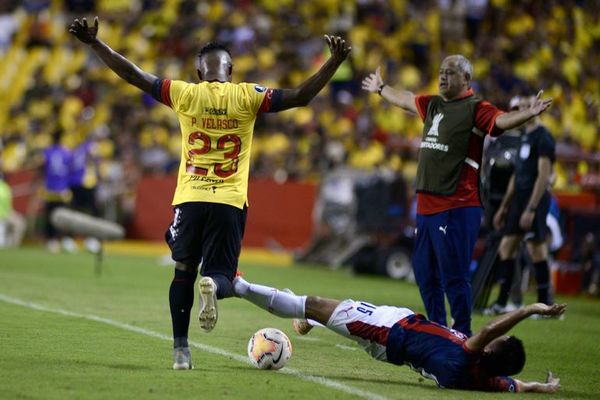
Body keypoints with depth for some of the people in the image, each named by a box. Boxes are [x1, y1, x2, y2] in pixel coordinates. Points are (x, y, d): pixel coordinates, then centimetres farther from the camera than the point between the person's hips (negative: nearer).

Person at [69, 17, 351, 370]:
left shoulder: (186, 93, 2)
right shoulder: (246, 96, 0)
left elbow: (133, 75, 3)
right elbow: (300, 97, -6)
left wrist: (94, 43, 8)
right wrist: (334, 62, -5)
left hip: (189, 199, 1)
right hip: (229, 202, -1)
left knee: (183, 271, 13)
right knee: (221, 273, 5)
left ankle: (181, 349, 10)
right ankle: (213, 285, -33)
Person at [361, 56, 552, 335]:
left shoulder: (475, 109, -7)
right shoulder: (432, 105, 17)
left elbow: (502, 120, -25)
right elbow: (406, 100, 36)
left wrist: (530, 113, -44)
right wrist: (381, 89, 52)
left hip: (457, 207, -9)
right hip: (426, 205, 9)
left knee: (453, 275, -9)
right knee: (424, 272, 16)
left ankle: (462, 334, -1)